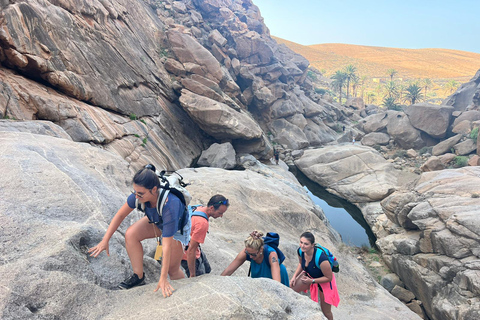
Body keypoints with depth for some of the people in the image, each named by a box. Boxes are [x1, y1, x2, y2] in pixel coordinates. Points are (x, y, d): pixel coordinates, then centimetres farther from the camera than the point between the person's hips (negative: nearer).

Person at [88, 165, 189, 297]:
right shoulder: (140, 193, -30)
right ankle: (139, 277, -3)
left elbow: (167, 246, -42)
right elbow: (120, 214, -13)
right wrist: (105, 240, -13)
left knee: (172, 270, -1)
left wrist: (163, 279, -38)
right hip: (157, 221, 5)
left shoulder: (169, 205, -45)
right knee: (131, 234, -19)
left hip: (178, 228, -5)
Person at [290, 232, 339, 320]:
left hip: (324, 281, -5)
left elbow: (329, 278, -26)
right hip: (309, 276, 6)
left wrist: (312, 281, -27)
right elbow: (301, 264, 4)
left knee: (326, 312, 8)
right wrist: (294, 276, -7)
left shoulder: (321, 258, -41)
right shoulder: (300, 251, -20)